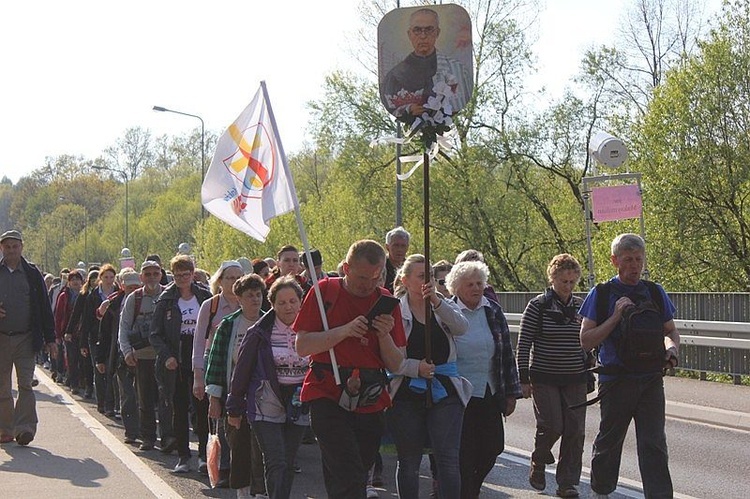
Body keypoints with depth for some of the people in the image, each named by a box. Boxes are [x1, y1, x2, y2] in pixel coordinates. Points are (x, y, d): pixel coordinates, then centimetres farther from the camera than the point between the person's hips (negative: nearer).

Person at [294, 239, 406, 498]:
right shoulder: (326, 290, 1)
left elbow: (396, 365, 8)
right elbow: (302, 346, -5)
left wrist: (384, 335, -11)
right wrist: (344, 331, -17)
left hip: (370, 403, 4)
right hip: (328, 397, -3)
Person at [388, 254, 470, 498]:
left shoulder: (445, 306, 8)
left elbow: (461, 327, -14)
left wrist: (436, 300, -25)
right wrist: (416, 367, -18)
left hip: (445, 393, 2)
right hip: (407, 394, -1)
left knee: (448, 459, -5)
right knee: (409, 461, 8)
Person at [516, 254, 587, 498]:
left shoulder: (580, 306, 7)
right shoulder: (538, 306, -6)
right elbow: (523, 344, -5)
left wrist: (588, 372, 14)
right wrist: (524, 378, -8)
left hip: (575, 379, 4)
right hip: (544, 378, -4)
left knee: (575, 430, -1)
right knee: (551, 426, -10)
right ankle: (538, 464, 20)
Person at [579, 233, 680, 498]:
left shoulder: (655, 292, 8)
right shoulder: (601, 294, -2)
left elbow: (671, 331, 17)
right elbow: (586, 340, -5)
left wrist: (671, 347, -6)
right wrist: (616, 316, -15)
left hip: (651, 380, 2)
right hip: (616, 380, -1)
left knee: (654, 443, -5)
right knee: (609, 441, 12)